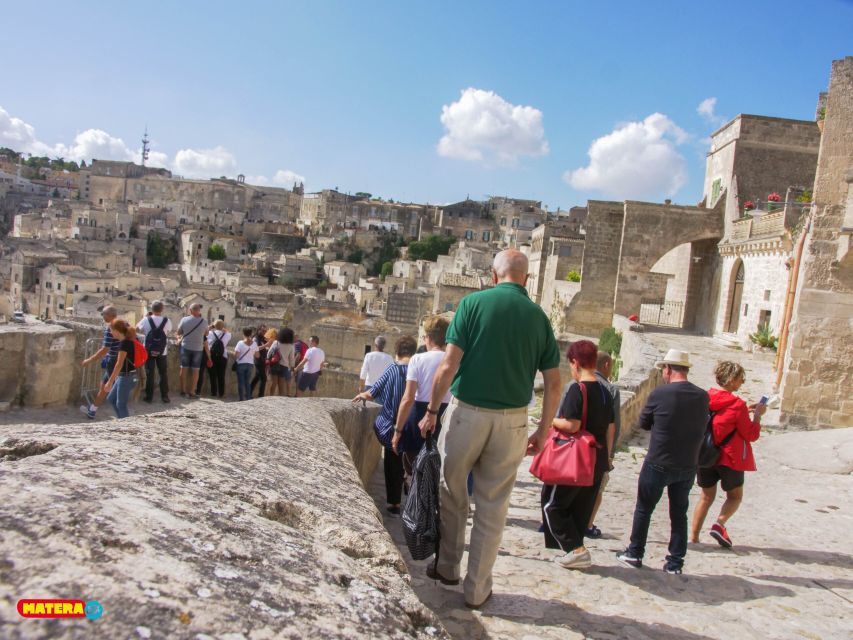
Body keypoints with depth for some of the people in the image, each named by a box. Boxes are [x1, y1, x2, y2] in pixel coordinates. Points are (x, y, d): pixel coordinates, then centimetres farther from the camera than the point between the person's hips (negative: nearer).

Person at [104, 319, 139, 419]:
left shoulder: (124, 343, -20)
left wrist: (110, 381, -20)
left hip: (126, 377, -10)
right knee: (111, 398, 20)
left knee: (121, 405, 1)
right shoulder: (127, 341, 8)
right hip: (124, 376, 10)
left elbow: (119, 364, -22)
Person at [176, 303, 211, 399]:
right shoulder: (203, 321, -6)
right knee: (195, 370, 5)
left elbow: (179, 332, 3)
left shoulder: (184, 319, -8)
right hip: (198, 349, 0)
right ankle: (192, 392, 5)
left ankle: (183, 391, 13)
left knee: (184, 368, 9)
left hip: (186, 347, 0)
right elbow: (206, 333, 9)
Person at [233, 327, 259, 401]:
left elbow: (236, 355, -13)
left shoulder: (240, 343, -12)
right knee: (248, 383, 13)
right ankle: (248, 398, 12)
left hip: (241, 364, -3)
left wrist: (234, 361, 6)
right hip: (250, 364, 3)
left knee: (241, 383, 3)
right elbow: (257, 355, 2)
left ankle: (242, 398, 2)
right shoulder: (254, 344, -3)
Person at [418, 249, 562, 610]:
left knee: (453, 492, 19)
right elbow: (553, 383, 4)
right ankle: (477, 590, 23)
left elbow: (449, 366, -10)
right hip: (512, 421, 2)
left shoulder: (474, 303, -4)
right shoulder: (539, 317, 5)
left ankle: (448, 567, 33)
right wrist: (543, 432, 12)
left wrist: (432, 411, 0)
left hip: (467, 412, -2)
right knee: (493, 506, 12)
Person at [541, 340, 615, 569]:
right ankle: (575, 550, 22)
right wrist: (606, 455, 20)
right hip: (598, 460, 8)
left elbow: (572, 425, -22)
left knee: (552, 503, 5)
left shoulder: (577, 389, -16)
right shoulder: (605, 392, 8)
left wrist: (551, 421, -5)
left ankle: (576, 549, 0)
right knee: (581, 508, 16)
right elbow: (610, 428, 12)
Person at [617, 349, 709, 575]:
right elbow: (702, 427, 10)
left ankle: (634, 554, 21)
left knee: (644, 510, 12)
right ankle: (675, 563, 20)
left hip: (658, 464, -3)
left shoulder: (659, 394, -15)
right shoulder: (702, 397, -4)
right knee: (679, 514, 15)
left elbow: (643, 422, -2)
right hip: (688, 467, 4)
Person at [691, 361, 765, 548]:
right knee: (735, 496, 17)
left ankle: (693, 537, 12)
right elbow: (752, 435, -8)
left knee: (706, 497, 16)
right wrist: (757, 414, 3)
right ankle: (719, 523, -7)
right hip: (730, 459, -5)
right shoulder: (737, 405, -17)